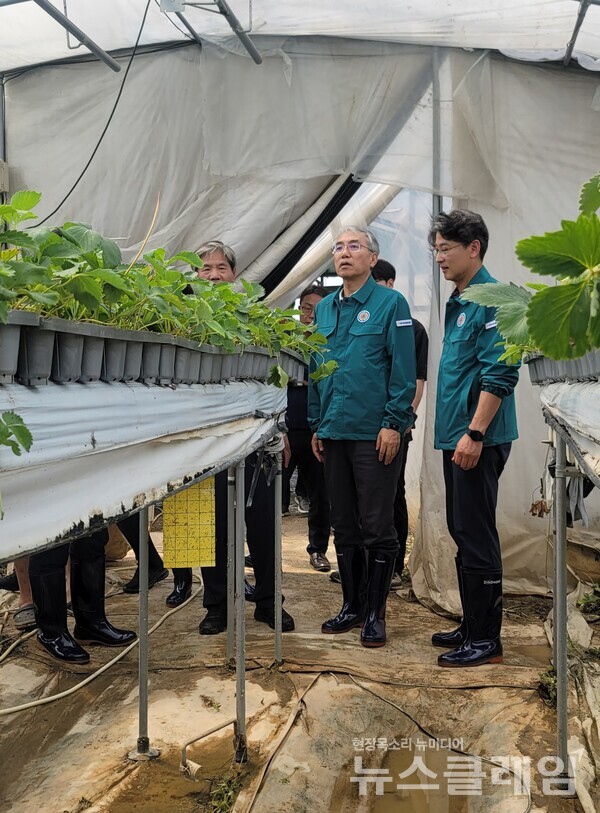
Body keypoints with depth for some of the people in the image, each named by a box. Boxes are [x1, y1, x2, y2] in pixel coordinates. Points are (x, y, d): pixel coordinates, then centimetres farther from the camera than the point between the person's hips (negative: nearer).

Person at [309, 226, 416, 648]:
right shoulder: (324, 309, 13)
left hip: (375, 433, -6)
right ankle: (352, 605, 26)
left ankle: (375, 612, 14)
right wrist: (316, 424, 12)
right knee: (344, 526, 13)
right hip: (335, 432, 6)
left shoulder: (391, 303, -5)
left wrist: (393, 423, -16)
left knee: (377, 527, 1)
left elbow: (403, 370, -10)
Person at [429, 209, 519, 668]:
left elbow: (500, 374, -20)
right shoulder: (458, 302, 16)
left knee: (476, 537, -4)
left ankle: (486, 639, 7)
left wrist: (474, 433, -23)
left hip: (479, 439, -10)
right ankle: (472, 626, 27)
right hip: (457, 435, 10)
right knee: (463, 534, 15)